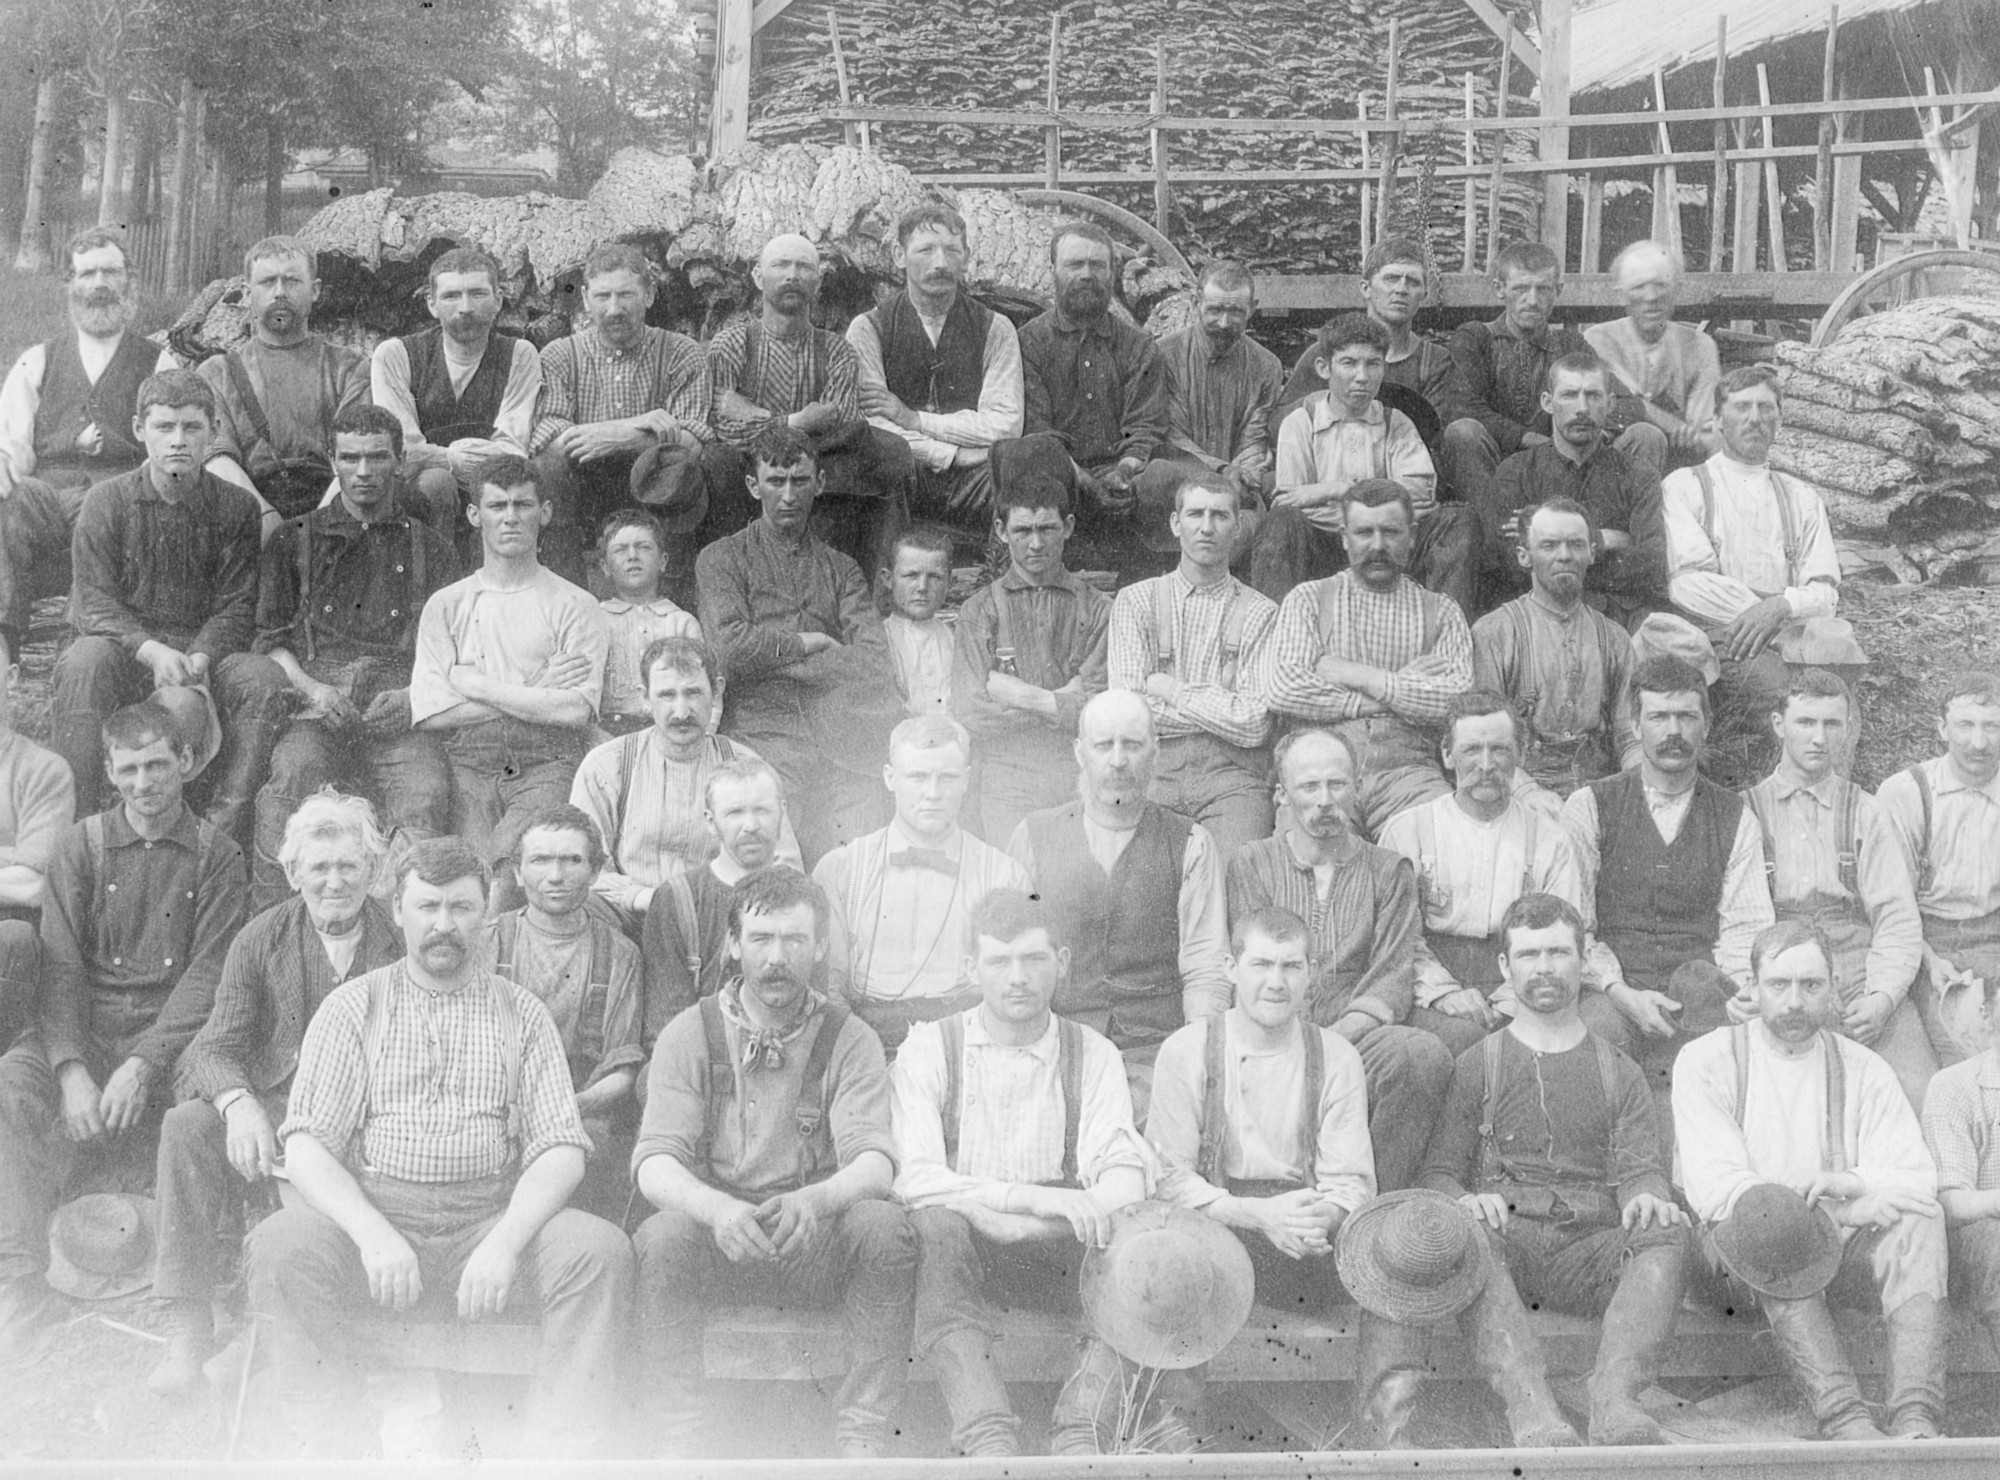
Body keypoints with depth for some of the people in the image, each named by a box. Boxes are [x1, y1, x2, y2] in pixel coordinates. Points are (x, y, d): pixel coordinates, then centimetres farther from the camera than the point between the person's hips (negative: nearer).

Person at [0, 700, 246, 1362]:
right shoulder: (80, 845, 9)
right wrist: (72, 1070, -17)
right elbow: (60, 965, -1)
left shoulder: (217, 856, 6)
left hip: (169, 1032, -1)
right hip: (82, 1027, 1)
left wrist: (143, 1065, -19)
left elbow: (206, 976, -3)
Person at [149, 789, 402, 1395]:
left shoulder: (403, 940, 3)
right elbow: (214, 1048, 1)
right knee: (187, 1126, -26)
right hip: (274, 1112, 2)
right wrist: (239, 1103, -23)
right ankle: (189, 1330, -24)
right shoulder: (261, 940, 7)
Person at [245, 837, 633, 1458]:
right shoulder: (353, 1007, 12)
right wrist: (373, 1235, -19)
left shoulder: (522, 1013, 14)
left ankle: (556, 1454, -23)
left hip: (495, 1215, 1)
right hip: (371, 1213, 0)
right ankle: (334, 1448, -26)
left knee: (601, 1250, -27)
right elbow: (306, 1146, 1)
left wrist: (504, 1243, -17)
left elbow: (561, 1149, 4)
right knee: (280, 1245, -31)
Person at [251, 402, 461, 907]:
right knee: (295, 769, -34)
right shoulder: (296, 539, 22)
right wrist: (310, 688, -5)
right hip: (316, 708, 0)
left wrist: (414, 695, -6)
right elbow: (269, 634, 14)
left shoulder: (430, 545, 22)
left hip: (399, 709, 0)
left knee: (426, 794, -32)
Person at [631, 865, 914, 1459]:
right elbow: (654, 1162, -10)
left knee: (886, 1226, -28)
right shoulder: (689, 1035, 2)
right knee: (660, 1236, -31)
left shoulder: (849, 1040, 2)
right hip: (712, 1237, 0)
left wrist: (813, 1201, -36)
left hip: (816, 1248, 0)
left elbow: (874, 1162, -11)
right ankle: (677, 1441, -25)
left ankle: (862, 1440, -23)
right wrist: (715, 1208, -33)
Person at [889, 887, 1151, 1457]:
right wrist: (1032, 1197, -27)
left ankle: (1082, 1434, -33)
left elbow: (1126, 1175, -5)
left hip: (1057, 1255, 2)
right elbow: (914, 1179, -12)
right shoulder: (929, 1047, 3)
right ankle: (988, 1440, -45)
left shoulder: (1093, 1053, 9)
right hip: (960, 1258, -2)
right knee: (939, 1226, -35)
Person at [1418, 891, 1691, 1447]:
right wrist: (1464, 1200, -16)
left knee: (1667, 1235, -30)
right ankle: (1531, 1410, -52)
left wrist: (1648, 1196, -17)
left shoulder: (1619, 1073, 24)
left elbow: (1639, 1166, 9)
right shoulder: (1475, 1066, 19)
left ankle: (1614, 1399, -49)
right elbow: (1437, 1172, 9)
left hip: (1590, 1248, 1)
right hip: (1504, 1236, -1)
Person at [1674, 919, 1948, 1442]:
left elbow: (1916, 1179, -3)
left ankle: (1916, 1418, -41)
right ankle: (1841, 1415, -45)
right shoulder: (1706, 1061, 1)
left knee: (1921, 1217, -26)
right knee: (1771, 1219, -36)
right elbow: (1710, 1182, -13)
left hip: (1837, 1246, 3)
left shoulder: (1865, 1070, 9)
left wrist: (1850, 1184, -24)